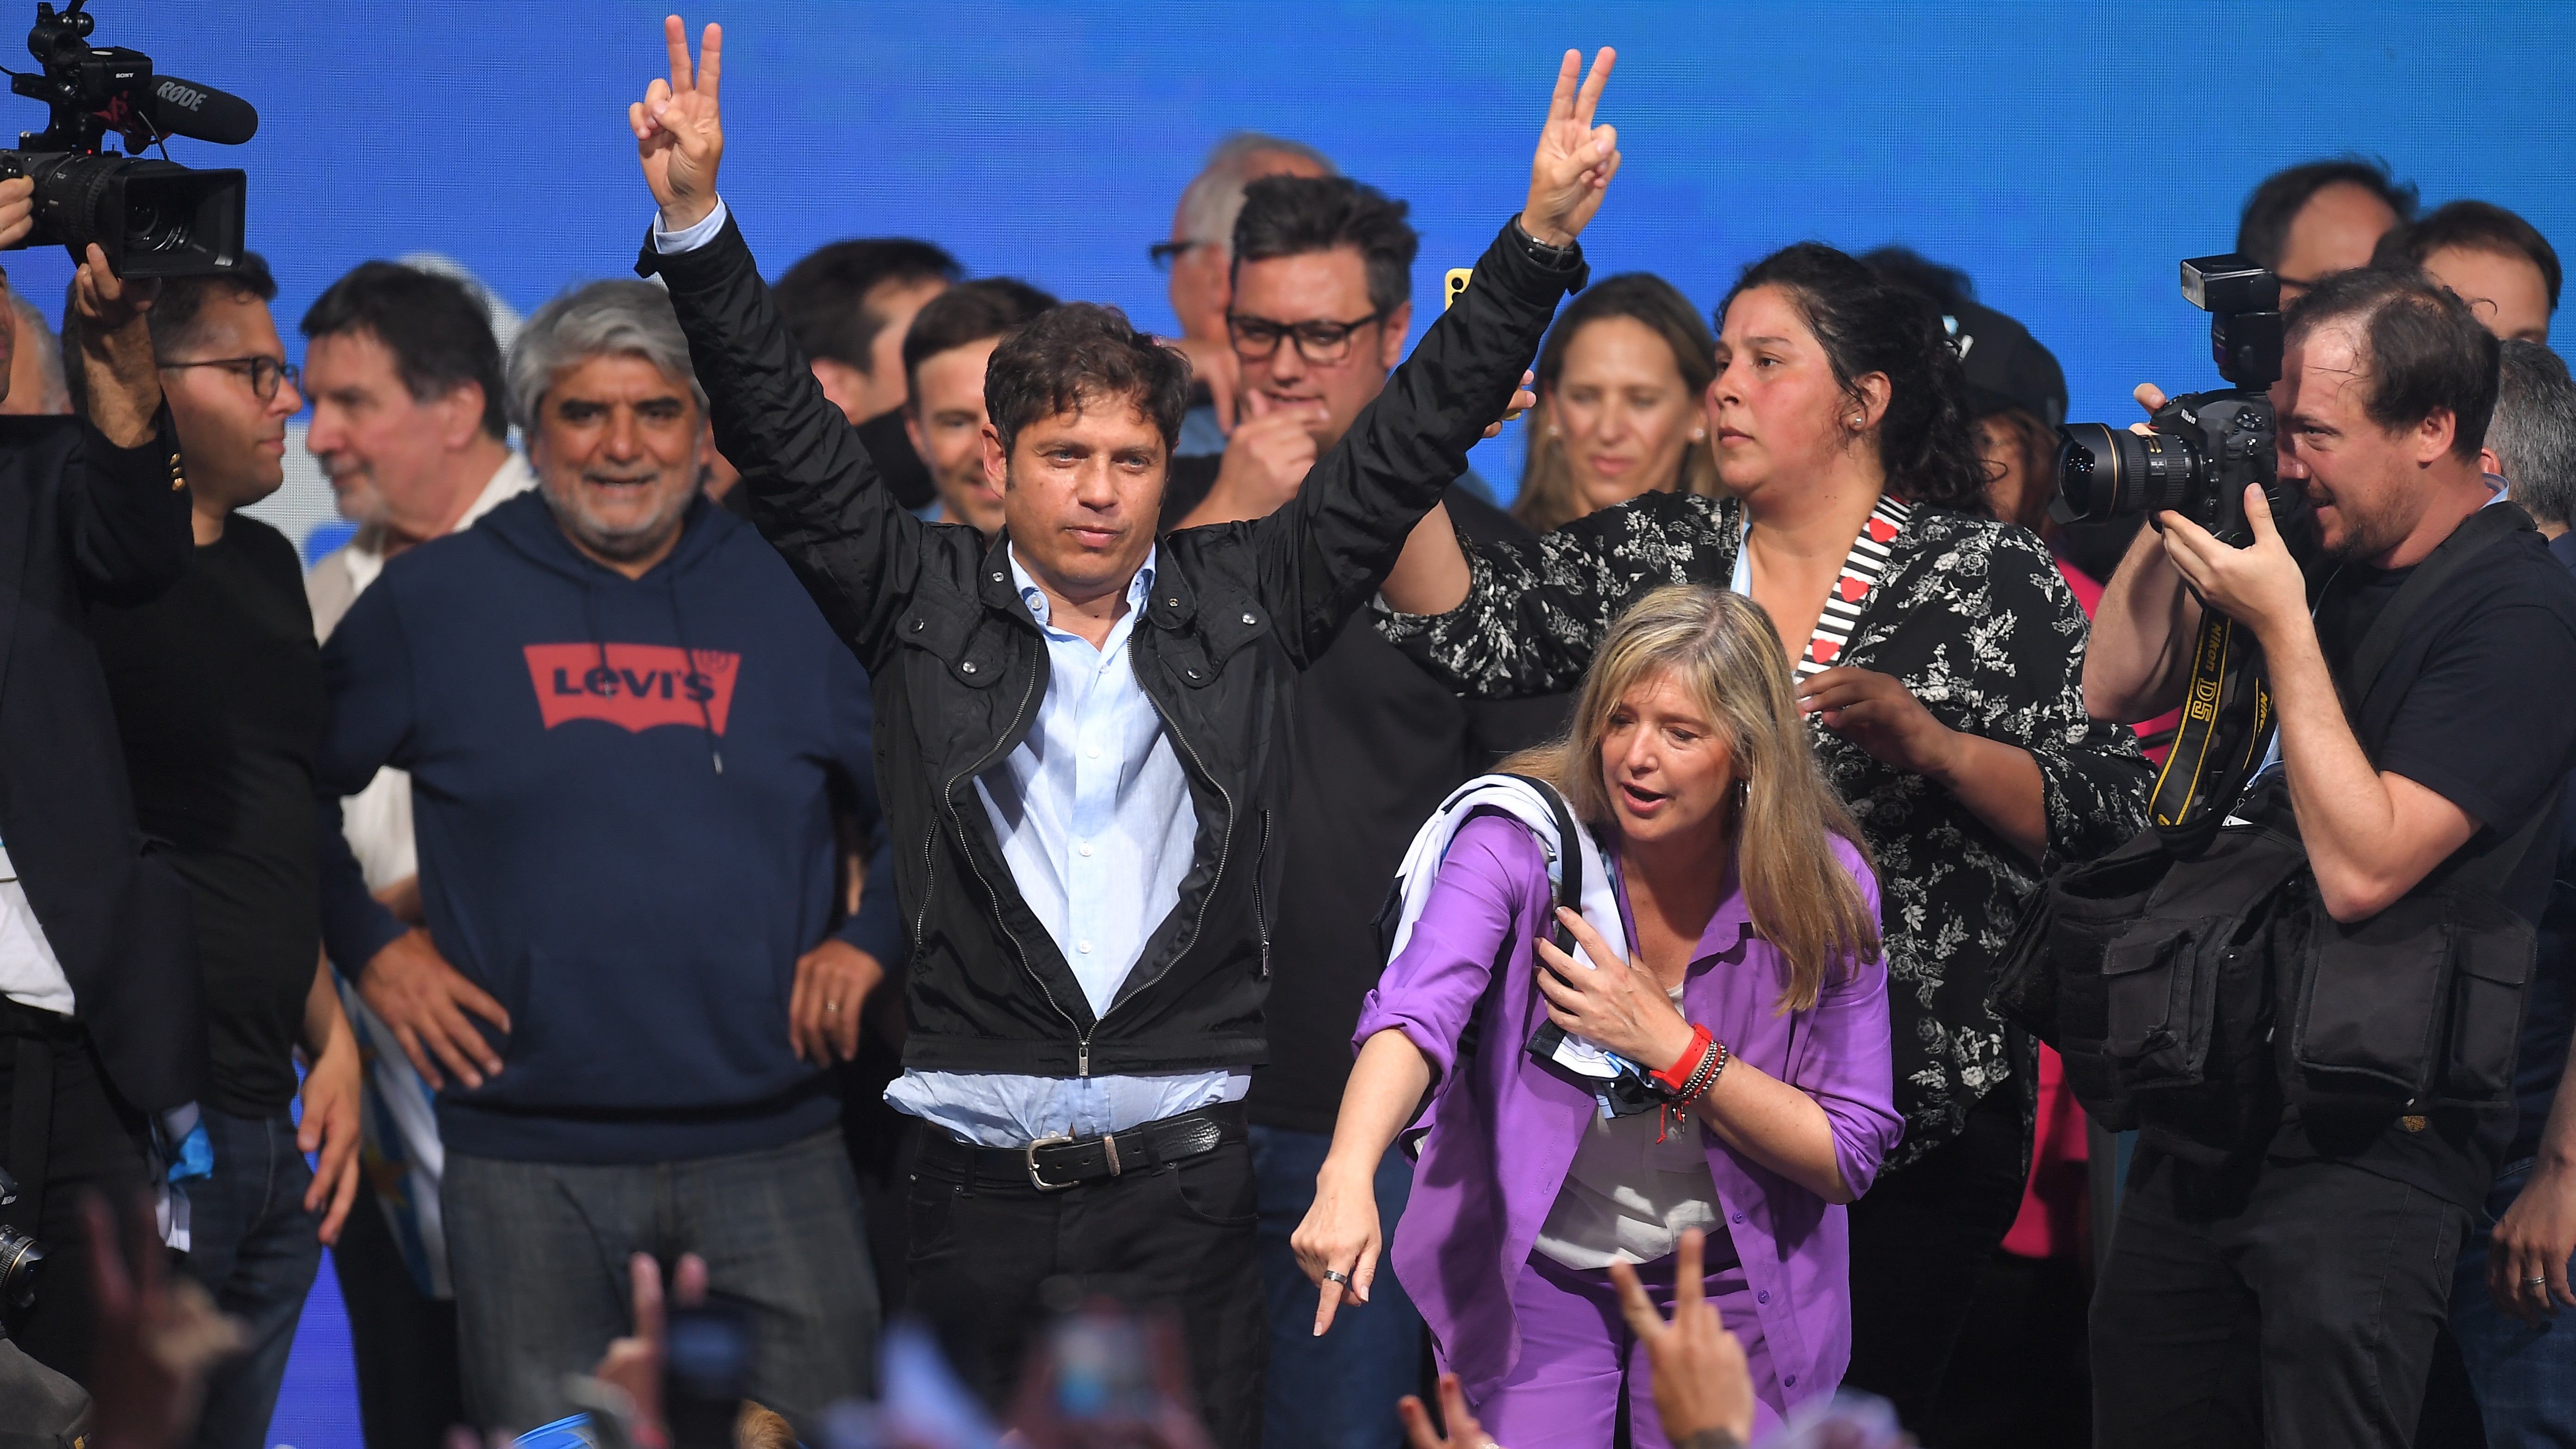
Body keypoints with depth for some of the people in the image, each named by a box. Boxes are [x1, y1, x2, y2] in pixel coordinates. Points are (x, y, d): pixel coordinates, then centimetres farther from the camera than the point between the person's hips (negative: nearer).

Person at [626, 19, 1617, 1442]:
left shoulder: (1244, 602, 9)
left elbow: (1410, 441, 7)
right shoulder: (923, 603, 6)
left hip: (1184, 1184, 1)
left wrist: (1541, 242, 0)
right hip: (974, 1185, 0)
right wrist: (695, 222, -10)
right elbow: (782, 431, 1)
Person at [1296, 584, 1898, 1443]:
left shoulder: (1825, 889, -14)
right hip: (1535, 1270, -1)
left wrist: (1671, 1046, -25)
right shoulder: (1522, 839, -18)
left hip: (1725, 1285, 1)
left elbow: (1849, 1160, -12)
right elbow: (1416, 1013, -35)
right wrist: (1348, 1178, -54)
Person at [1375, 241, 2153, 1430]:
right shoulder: (1655, 554, 10)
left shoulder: (1988, 574, -2)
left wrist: (1929, 742, -21)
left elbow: (2105, 823, -7)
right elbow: (1465, 626, -2)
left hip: (1912, 1137, -3)